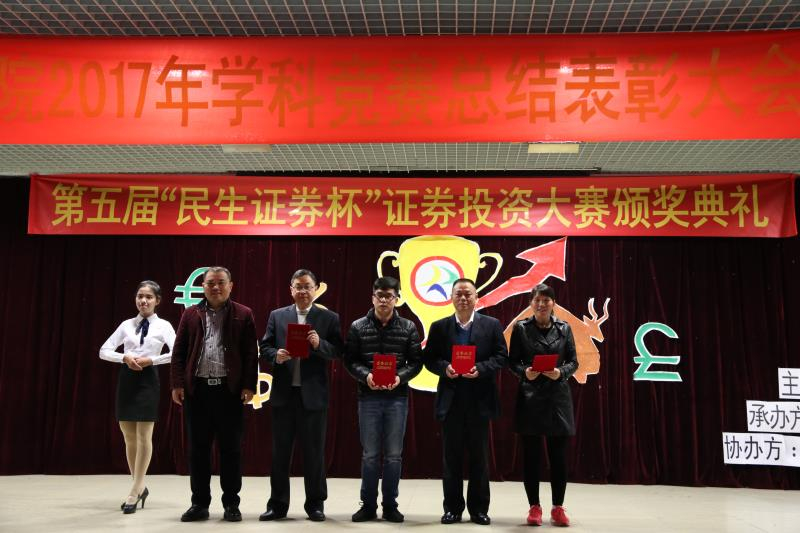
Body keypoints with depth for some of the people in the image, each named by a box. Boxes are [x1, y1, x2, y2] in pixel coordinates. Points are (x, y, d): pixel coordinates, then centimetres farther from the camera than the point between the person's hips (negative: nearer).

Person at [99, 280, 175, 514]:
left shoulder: (163, 326, -1)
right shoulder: (126, 325, 8)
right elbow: (104, 351, 7)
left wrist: (151, 360, -18)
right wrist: (124, 357, -10)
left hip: (147, 380, -4)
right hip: (127, 379, 4)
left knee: (144, 437, -3)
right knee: (129, 437, 9)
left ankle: (135, 492, 5)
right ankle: (140, 486, 24)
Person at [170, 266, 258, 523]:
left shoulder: (243, 315, 4)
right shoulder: (191, 314, 10)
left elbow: (251, 354, 0)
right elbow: (179, 352, 7)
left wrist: (248, 386, -8)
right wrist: (177, 384, -3)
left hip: (230, 389, -2)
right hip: (197, 389, 2)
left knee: (231, 449, 3)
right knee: (198, 448, 7)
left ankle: (231, 504, 13)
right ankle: (200, 503, 17)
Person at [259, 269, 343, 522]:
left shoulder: (329, 318, 3)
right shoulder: (277, 315, 8)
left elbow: (338, 352, -3)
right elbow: (264, 347, 7)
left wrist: (319, 344, -20)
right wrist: (276, 356, -13)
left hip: (313, 394, -2)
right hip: (283, 392, 2)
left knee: (314, 451, 6)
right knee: (280, 451, 9)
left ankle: (315, 504, 18)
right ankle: (277, 504, 19)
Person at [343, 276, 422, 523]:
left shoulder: (408, 327, 2)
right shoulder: (358, 327, 2)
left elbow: (416, 361, 2)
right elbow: (350, 360, 1)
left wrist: (400, 377, -15)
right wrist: (365, 375, -16)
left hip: (397, 397, 0)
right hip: (368, 397, 0)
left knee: (394, 455, 7)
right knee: (370, 454, 7)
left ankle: (390, 505, 18)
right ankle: (368, 505, 18)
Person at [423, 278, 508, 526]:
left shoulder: (491, 325, 4)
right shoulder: (439, 327, 6)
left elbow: (501, 356, 1)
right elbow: (429, 359, 5)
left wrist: (481, 368, -15)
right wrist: (444, 367, -15)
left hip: (479, 400, -1)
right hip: (451, 400, 1)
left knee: (479, 456, 6)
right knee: (452, 456, 6)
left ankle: (479, 508, 16)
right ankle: (452, 508, 16)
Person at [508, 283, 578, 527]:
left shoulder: (564, 328, 5)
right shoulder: (521, 328, 1)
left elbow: (573, 361, 6)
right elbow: (512, 361, 2)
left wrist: (561, 373, -14)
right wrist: (525, 372, -17)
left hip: (557, 397, 1)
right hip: (530, 397, -1)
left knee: (558, 455, 5)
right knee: (531, 455, 4)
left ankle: (558, 508, 17)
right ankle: (534, 507, 16)